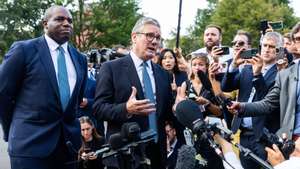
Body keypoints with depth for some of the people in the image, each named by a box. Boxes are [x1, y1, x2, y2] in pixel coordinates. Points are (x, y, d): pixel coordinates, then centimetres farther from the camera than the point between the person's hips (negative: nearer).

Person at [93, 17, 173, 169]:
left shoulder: (163, 74, 10)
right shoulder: (111, 68, -5)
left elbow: (166, 113, 13)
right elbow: (98, 108, -10)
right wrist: (126, 109, -26)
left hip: (157, 151, 5)